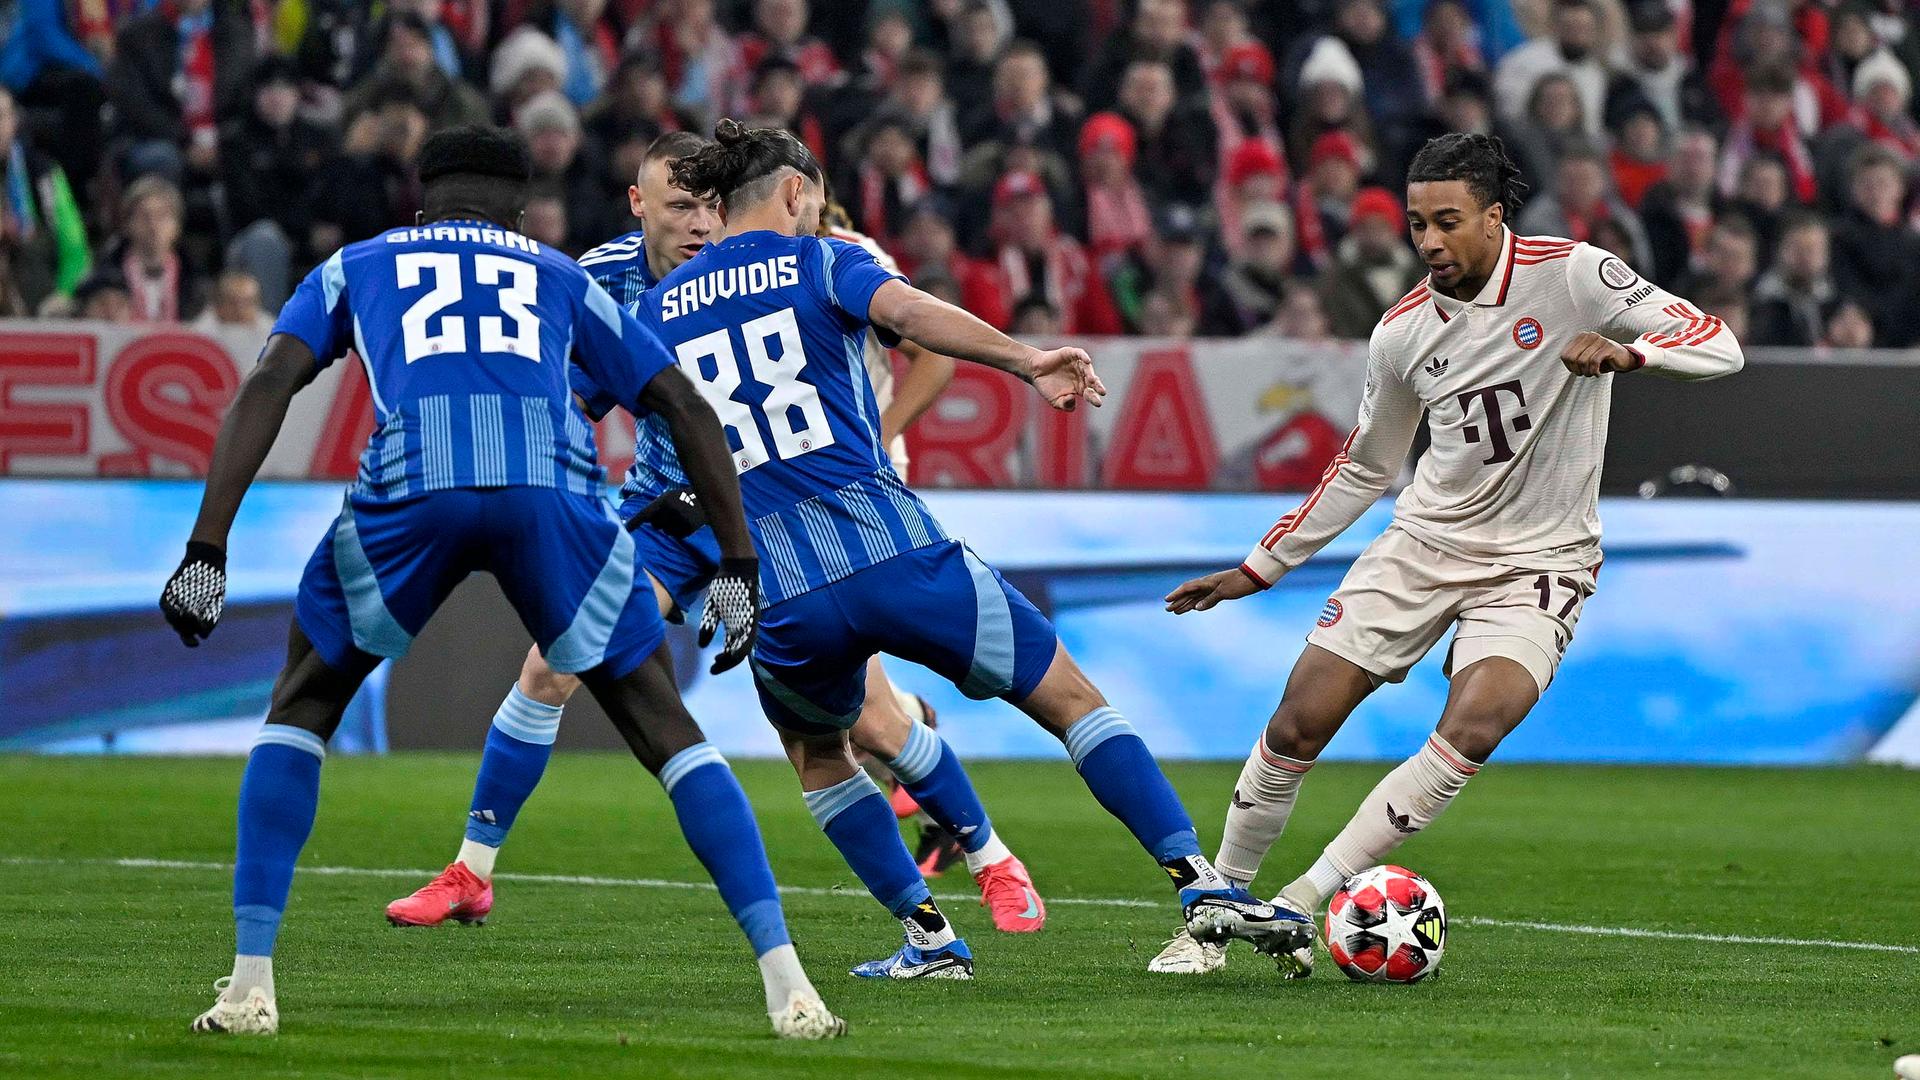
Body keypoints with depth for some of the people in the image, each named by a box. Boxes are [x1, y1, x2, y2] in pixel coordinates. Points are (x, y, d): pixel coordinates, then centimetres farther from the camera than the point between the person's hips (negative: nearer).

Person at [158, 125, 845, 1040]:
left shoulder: (355, 268, 31)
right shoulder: (559, 277, 34)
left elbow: (266, 387, 15)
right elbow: (686, 409, 28)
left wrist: (207, 551, 8)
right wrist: (737, 568, 31)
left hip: (410, 486, -1)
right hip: (553, 489, 1)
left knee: (299, 713, 23)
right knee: (667, 731, 14)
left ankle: (251, 983, 12)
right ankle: (788, 986, 2)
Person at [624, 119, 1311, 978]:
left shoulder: (659, 310, 16)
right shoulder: (819, 263, 5)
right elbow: (908, 310, -15)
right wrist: (1025, 361, -24)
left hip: (780, 599, 2)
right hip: (897, 553, -2)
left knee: (816, 753, 31)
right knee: (1071, 699, 8)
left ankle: (929, 938, 21)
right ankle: (1201, 884, -3)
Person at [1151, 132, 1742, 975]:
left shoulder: (1571, 275, -12)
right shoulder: (1403, 332, 0)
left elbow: (1718, 345, -15)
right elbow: (1363, 468, 14)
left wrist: (1627, 352, -35)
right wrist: (1258, 569, 15)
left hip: (1537, 562, -4)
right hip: (1425, 545, 4)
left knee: (1472, 728, -28)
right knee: (1296, 725, -5)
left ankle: (1304, 901, -19)